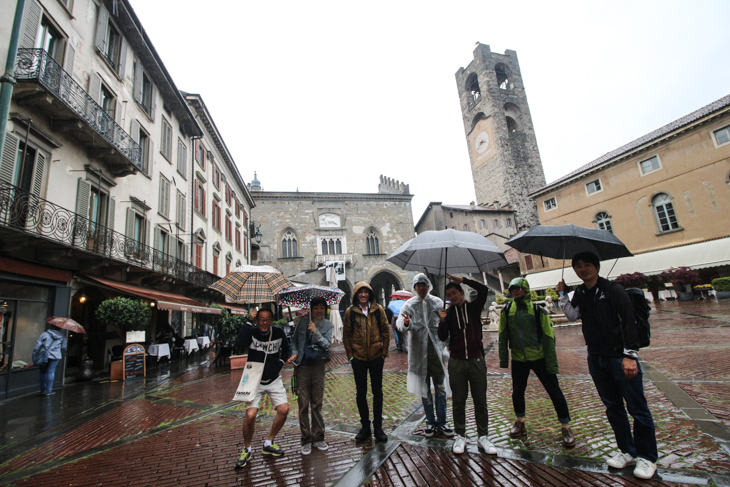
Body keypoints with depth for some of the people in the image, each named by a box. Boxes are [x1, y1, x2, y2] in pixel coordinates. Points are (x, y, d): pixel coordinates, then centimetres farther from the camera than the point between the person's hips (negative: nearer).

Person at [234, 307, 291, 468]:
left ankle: (269, 443, 19)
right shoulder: (251, 332, -13)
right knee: (250, 415, -16)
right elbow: (239, 344, -35)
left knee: (284, 410, -6)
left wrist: (280, 362, -1)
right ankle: (246, 450, 12)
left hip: (274, 379, 3)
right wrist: (247, 323, -29)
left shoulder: (279, 333, -5)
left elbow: (286, 349, 14)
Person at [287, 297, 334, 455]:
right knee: (303, 404, 3)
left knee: (317, 404, 9)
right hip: (302, 366, 0)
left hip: (318, 366, 0)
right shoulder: (303, 322, 3)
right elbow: (294, 340, 10)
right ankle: (306, 440, 16)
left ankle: (318, 438, 23)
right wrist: (295, 353, -6)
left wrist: (316, 332, -20)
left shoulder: (328, 325, 2)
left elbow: (327, 344, -8)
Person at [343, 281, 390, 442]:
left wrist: (384, 352, 0)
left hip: (376, 357, 0)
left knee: (377, 391, 10)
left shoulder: (378, 309, -2)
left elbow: (385, 331, 3)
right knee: (361, 393, 10)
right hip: (358, 358, 0)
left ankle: (378, 427, 25)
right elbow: (346, 335, 3)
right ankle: (365, 427, 26)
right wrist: (350, 355, -1)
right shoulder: (350, 311, -3)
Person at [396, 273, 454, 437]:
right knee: (425, 389, 12)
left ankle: (441, 422, 23)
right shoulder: (409, 304, 0)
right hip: (419, 351, -1)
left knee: (441, 388, 8)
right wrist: (405, 323, -36)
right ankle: (430, 422, 27)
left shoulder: (438, 302, 4)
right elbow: (400, 323, -13)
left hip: (436, 349, 1)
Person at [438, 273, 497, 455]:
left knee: (480, 401, 7)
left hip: (476, 360, -1)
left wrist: (462, 280, -16)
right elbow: (443, 337, -1)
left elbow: (483, 289, -15)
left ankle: (483, 437, 21)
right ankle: (460, 436, 20)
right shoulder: (449, 313, 4)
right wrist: (442, 321, -17)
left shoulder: (474, 307, 2)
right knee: (458, 401, 8)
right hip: (456, 362, 1)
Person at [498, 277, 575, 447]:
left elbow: (549, 337, -6)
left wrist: (552, 363, -9)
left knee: (554, 392, 3)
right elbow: (503, 336, 4)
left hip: (539, 357, -2)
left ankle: (566, 428, 19)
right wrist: (503, 358, 1)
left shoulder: (538, 311, -7)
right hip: (518, 359, 3)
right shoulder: (507, 311, 0)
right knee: (517, 392, 11)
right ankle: (520, 424, 31)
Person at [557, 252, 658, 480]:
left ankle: (647, 457, 19)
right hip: (596, 359, 6)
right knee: (613, 407, 15)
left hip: (619, 357, -5)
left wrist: (629, 355, -18)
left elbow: (628, 322, -13)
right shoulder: (580, 293, 9)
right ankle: (627, 451, 30)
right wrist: (562, 294, -5)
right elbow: (572, 315, 0)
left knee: (637, 408, 3)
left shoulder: (613, 290, -8)